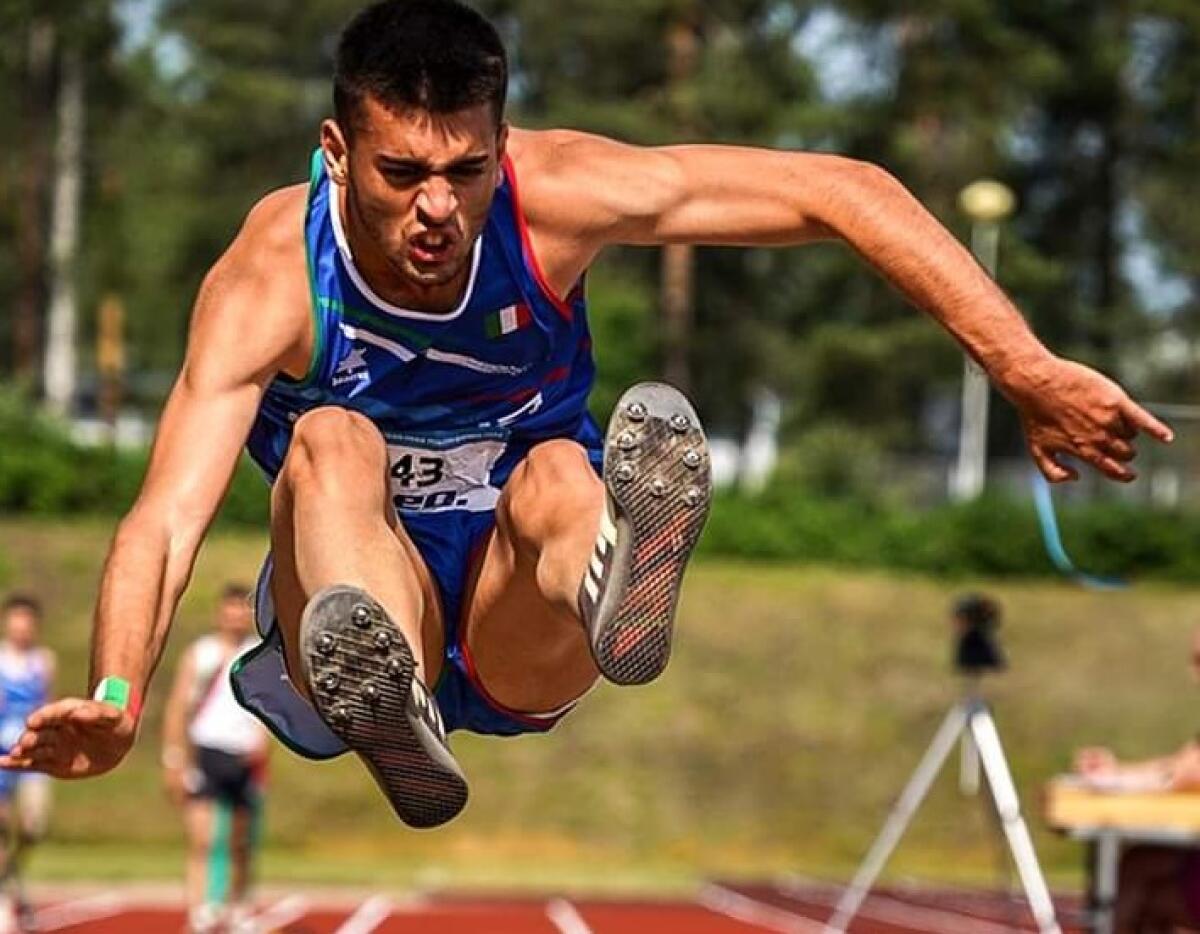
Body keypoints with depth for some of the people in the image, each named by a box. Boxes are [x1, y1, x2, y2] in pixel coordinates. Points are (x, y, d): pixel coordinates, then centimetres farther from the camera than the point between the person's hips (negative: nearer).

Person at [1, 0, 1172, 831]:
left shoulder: (556, 194, -18)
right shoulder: (271, 278, -21)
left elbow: (843, 192, -17)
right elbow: (165, 518, -33)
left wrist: (1028, 375, -25)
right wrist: (115, 703, -52)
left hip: (516, 639, 1)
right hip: (354, 598, 0)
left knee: (559, 474, -33)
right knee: (332, 444, -32)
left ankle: (616, 591, -71)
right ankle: (389, 710, -63)